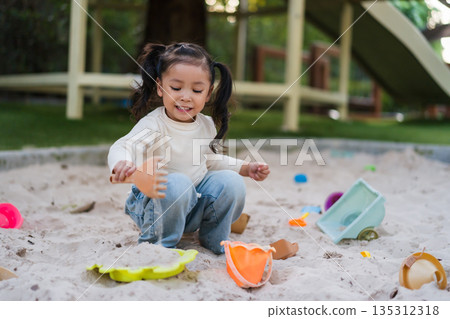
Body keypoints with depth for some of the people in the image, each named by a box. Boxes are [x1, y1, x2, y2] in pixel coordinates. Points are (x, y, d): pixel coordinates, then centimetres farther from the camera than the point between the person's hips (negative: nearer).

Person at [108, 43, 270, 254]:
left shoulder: (207, 125, 3)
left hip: (196, 204, 6)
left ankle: (214, 239, 6)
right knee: (177, 183, -36)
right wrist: (122, 164, -57)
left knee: (231, 181, -15)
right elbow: (123, 147, -33)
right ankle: (160, 243, -14)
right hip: (158, 202, -5)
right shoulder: (154, 124, -17)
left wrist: (246, 168, 12)